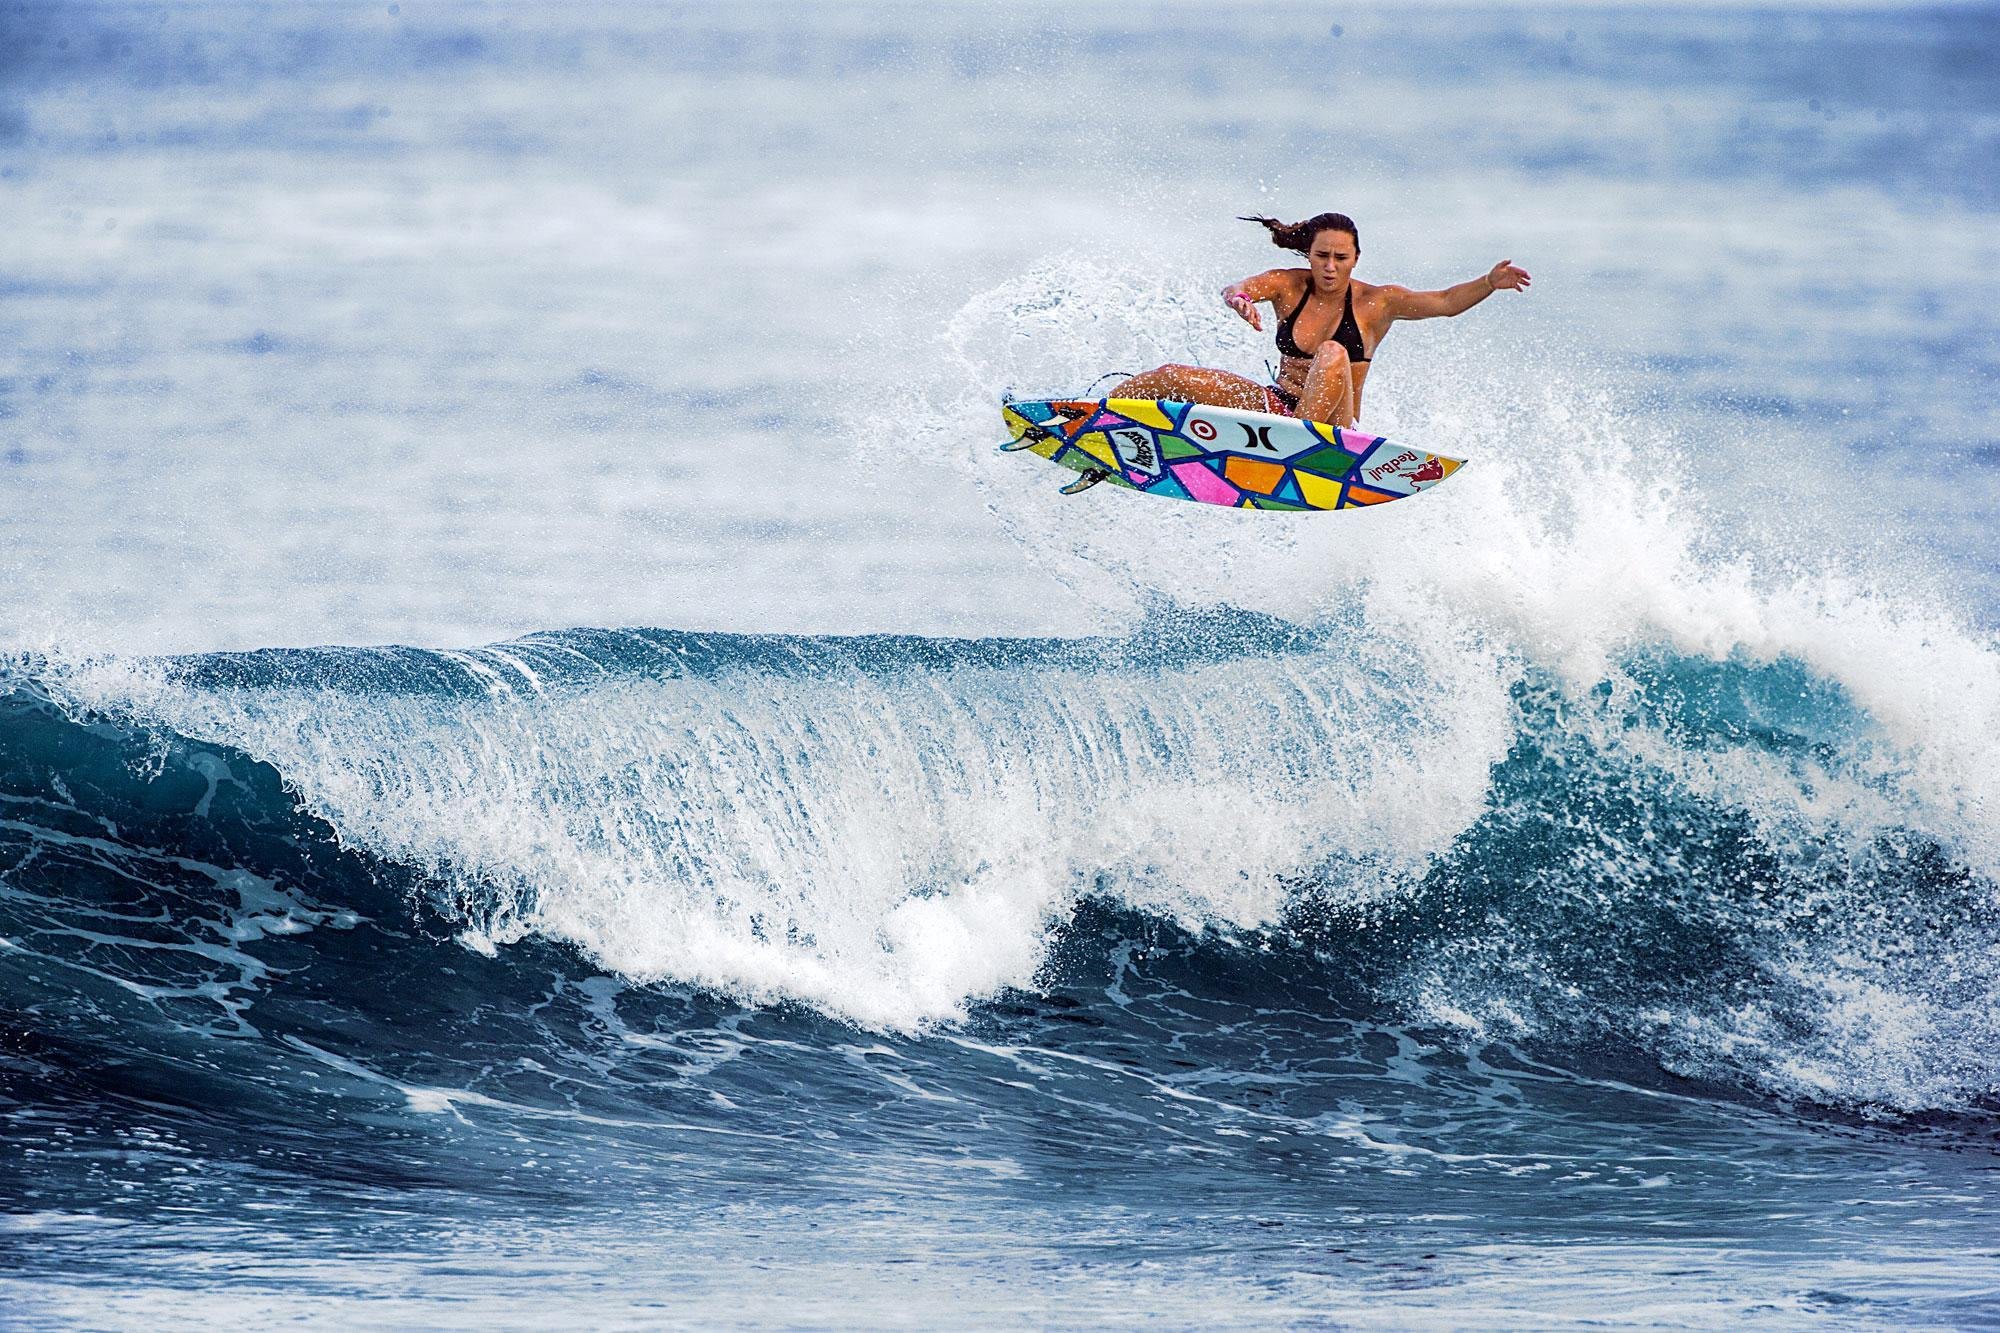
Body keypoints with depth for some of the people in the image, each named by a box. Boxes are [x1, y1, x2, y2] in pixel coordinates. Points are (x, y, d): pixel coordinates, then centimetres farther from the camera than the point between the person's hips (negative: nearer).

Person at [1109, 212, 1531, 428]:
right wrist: (1241, 299, -40)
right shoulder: (1289, 286, 2)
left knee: (1333, 354, -34)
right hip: (1278, 404, 4)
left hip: (1329, 422, -4)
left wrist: (1488, 284, -33)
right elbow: (1235, 289, -15)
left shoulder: (1375, 302, -5)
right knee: (1170, 379, -6)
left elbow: (1444, 302, -15)